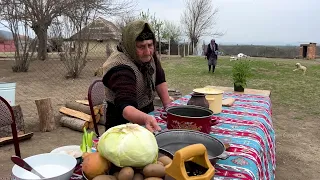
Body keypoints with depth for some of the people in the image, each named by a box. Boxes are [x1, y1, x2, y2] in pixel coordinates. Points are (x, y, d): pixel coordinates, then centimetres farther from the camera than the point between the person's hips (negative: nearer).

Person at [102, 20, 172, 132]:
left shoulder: (148, 55, -7)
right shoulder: (121, 68, -29)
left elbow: (159, 79, 4)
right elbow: (125, 106, -40)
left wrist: (167, 104, -6)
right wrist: (145, 119, -57)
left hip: (148, 113, 6)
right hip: (124, 121, -6)